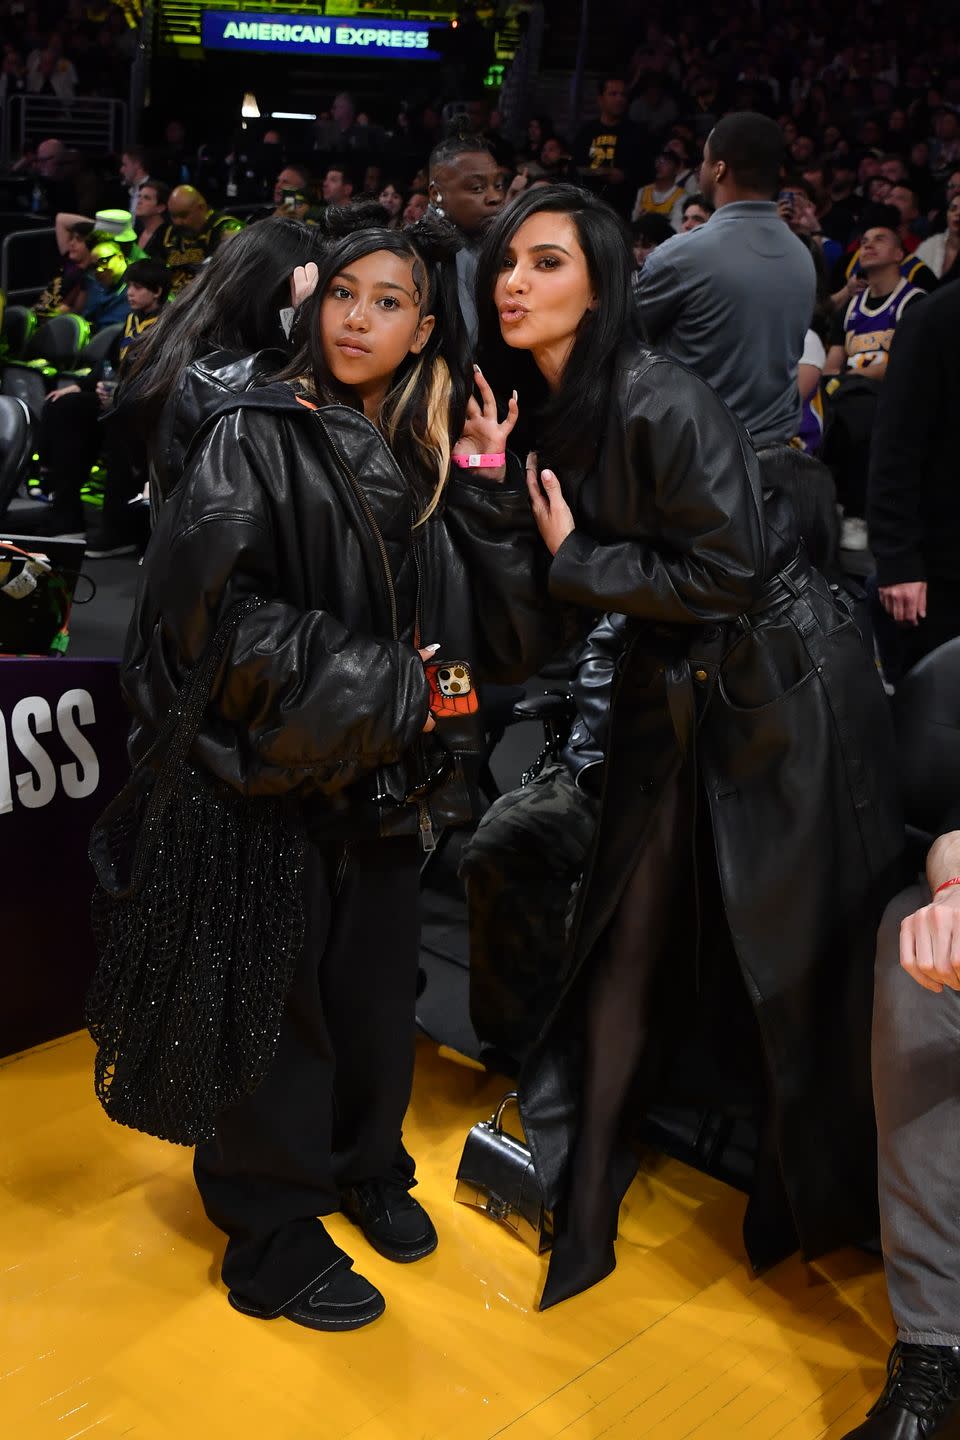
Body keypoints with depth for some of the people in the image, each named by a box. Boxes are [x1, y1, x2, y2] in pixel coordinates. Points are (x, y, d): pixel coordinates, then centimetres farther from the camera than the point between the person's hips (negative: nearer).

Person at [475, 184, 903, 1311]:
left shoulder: (662, 404, -24)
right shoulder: (535, 405, 0)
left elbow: (728, 578, -24)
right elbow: (540, 599, 4)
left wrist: (575, 560, -18)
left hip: (786, 689, -7)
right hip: (671, 690, 7)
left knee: (800, 951, 7)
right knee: (634, 932, 11)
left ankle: (823, 1202, 32)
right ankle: (578, 1190, 27)